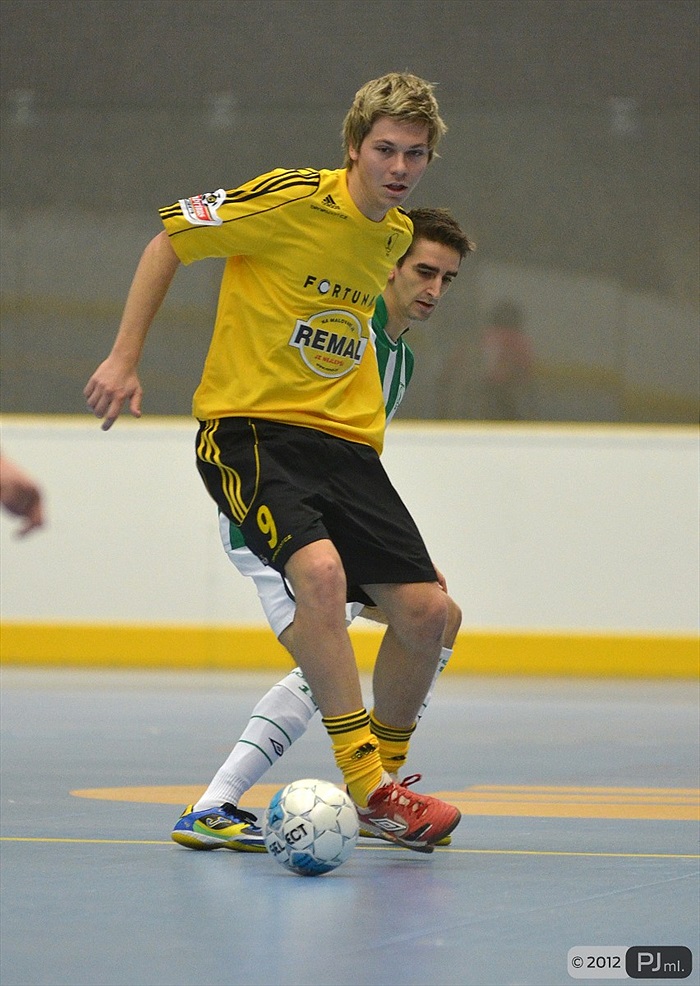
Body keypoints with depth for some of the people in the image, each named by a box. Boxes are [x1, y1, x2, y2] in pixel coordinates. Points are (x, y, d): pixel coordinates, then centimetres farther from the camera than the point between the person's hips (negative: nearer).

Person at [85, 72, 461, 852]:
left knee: (425, 610, -3)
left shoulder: (396, 235, 10)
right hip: (245, 429, -7)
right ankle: (364, 782, -25)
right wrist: (124, 359, -7)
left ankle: (382, 783, 19)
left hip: (343, 439, 7)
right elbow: (169, 239, -4)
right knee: (320, 568, -32)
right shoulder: (294, 200, -12)